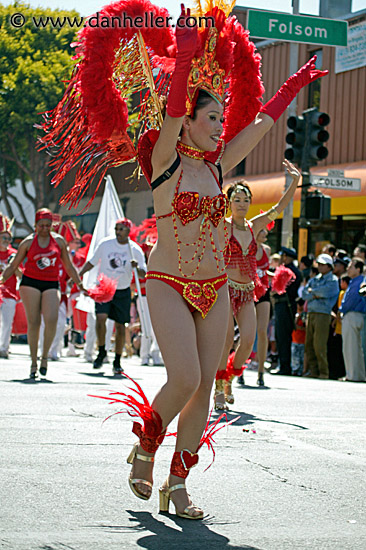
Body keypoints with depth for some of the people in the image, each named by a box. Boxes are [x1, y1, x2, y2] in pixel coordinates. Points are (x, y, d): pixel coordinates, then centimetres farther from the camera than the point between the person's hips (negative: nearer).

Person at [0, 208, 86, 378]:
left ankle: (45, 356, -1)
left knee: (51, 320, -20)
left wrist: (80, 284, 16)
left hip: (51, 285, 1)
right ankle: (33, 362, 6)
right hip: (30, 282, -1)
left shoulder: (59, 240, 9)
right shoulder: (28, 242, 5)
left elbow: (68, 266, 18)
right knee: (33, 323, -5)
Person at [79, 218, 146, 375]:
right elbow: (92, 262, 9)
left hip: (123, 291, 0)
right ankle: (101, 351, 1)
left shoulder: (135, 250, -4)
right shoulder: (105, 243, -2)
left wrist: (137, 268, -26)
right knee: (101, 317, -20)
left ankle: (117, 362, 14)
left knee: (120, 326, 1)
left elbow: (144, 274, -5)